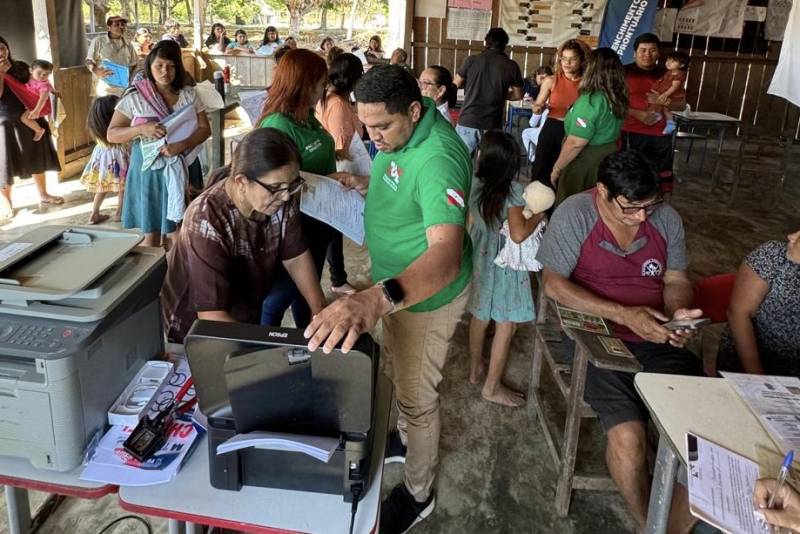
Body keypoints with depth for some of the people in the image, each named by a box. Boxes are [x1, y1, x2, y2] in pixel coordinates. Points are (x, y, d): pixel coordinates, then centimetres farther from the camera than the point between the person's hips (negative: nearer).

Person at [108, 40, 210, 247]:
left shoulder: (189, 94, 2)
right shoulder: (135, 96, -5)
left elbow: (205, 128, -3)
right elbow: (112, 135, -4)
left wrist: (181, 145, -20)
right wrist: (141, 129, -22)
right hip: (150, 167, -2)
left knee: (180, 229, 9)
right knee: (152, 232, 2)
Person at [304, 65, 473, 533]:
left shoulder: (437, 159, -38)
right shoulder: (401, 130, -8)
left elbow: (445, 255, -53)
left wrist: (376, 299, -68)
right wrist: (365, 185, -5)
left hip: (427, 292, -9)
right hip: (399, 283, 9)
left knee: (417, 394, 10)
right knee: (401, 372, 29)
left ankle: (418, 494, 35)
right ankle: (407, 438, 57)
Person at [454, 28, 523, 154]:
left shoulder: (471, 60, -2)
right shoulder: (511, 66, -1)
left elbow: (456, 84, 8)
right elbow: (518, 95, 8)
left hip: (468, 121, 0)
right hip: (492, 126, 0)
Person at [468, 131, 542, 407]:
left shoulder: (474, 183, -8)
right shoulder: (513, 190, -23)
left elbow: (470, 224, 3)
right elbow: (519, 234, -27)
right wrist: (538, 216, -10)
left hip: (479, 257, 6)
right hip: (504, 263, -6)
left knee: (479, 315, 22)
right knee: (506, 325, 7)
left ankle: (475, 369, 39)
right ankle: (492, 386, 17)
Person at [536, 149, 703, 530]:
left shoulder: (666, 218, 4)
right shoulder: (574, 215, -12)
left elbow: (676, 280, 13)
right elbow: (554, 284, -17)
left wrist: (678, 312, -12)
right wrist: (624, 315, -25)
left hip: (656, 339, 5)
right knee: (628, 434, -24)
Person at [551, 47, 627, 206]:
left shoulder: (590, 101, -24)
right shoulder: (618, 99, 1)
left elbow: (575, 144, -24)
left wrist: (557, 168, -14)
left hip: (584, 161, -8)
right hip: (608, 157, 8)